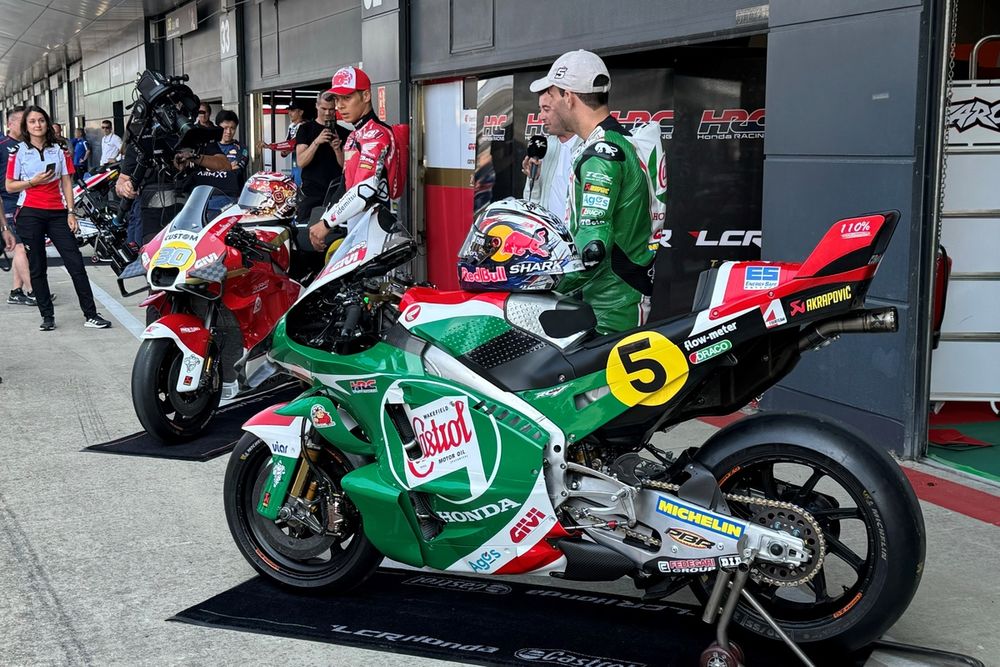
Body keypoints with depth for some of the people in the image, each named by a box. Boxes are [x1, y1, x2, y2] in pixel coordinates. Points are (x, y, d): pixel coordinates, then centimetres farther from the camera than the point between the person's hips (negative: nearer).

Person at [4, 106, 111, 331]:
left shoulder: (58, 150, 9)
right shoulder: (19, 152, 3)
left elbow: (67, 183, 8)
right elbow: (10, 186, 3)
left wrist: (71, 212, 0)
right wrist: (33, 181, -13)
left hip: (57, 213, 2)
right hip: (30, 214, -2)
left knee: (76, 263, -5)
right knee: (37, 267, 3)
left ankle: (91, 315, -3)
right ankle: (47, 316, 10)